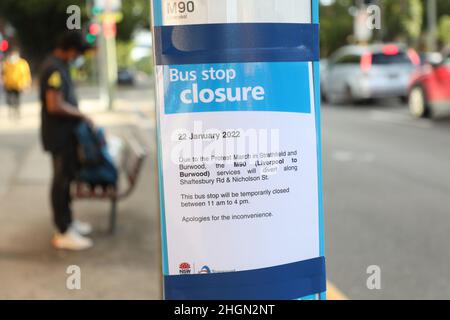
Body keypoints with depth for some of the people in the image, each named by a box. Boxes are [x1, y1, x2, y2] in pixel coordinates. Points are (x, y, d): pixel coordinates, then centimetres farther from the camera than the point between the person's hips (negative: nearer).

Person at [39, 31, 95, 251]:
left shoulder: (60, 66, 14)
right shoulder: (54, 69, -19)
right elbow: (54, 105, -26)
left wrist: (78, 115, 12)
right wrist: (81, 115, -16)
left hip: (66, 133, 10)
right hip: (59, 135, -10)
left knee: (67, 177, 17)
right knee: (62, 180, -4)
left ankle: (67, 221, 30)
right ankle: (63, 233, 3)